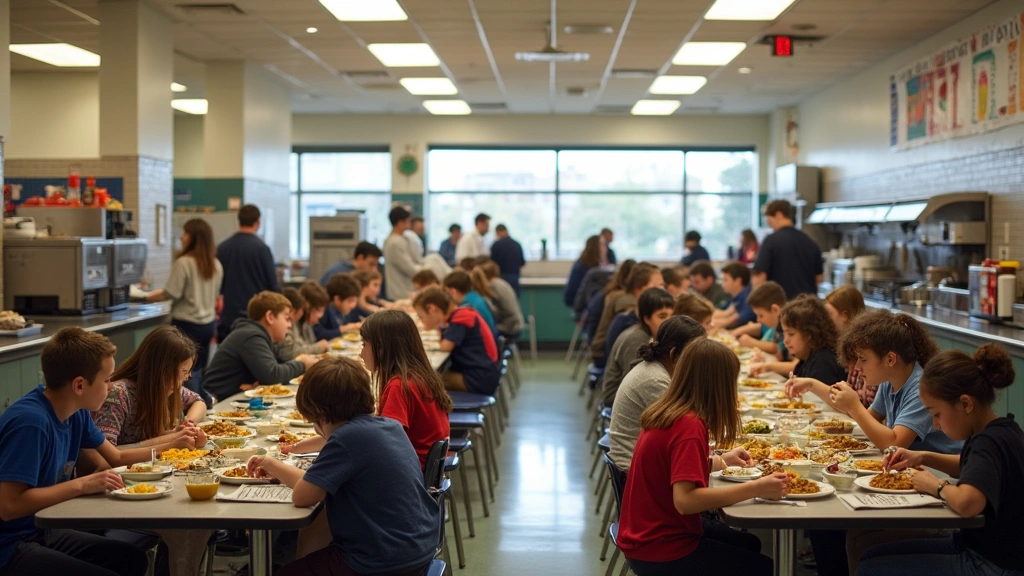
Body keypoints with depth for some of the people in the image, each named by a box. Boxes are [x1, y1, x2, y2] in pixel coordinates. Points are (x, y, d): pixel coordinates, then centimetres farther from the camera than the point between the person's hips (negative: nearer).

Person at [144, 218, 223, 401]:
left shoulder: (184, 263, -14)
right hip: (208, 323, 7)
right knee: (201, 371, 14)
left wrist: (148, 297, -1)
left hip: (187, 324, -7)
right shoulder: (216, 265, 6)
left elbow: (171, 293, -13)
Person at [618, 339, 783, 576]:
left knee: (748, 544, 25)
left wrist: (720, 461, 16)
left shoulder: (665, 412, 2)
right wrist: (756, 488, -29)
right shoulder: (689, 425, -25)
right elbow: (685, 499, -34)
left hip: (646, 536, 9)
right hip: (660, 553, -9)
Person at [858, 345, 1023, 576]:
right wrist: (924, 458, 10)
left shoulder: (991, 442, -25)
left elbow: (967, 502, -44)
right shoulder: (1000, 431, 2)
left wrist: (937, 486, -21)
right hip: (981, 548, 10)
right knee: (875, 554, 13)